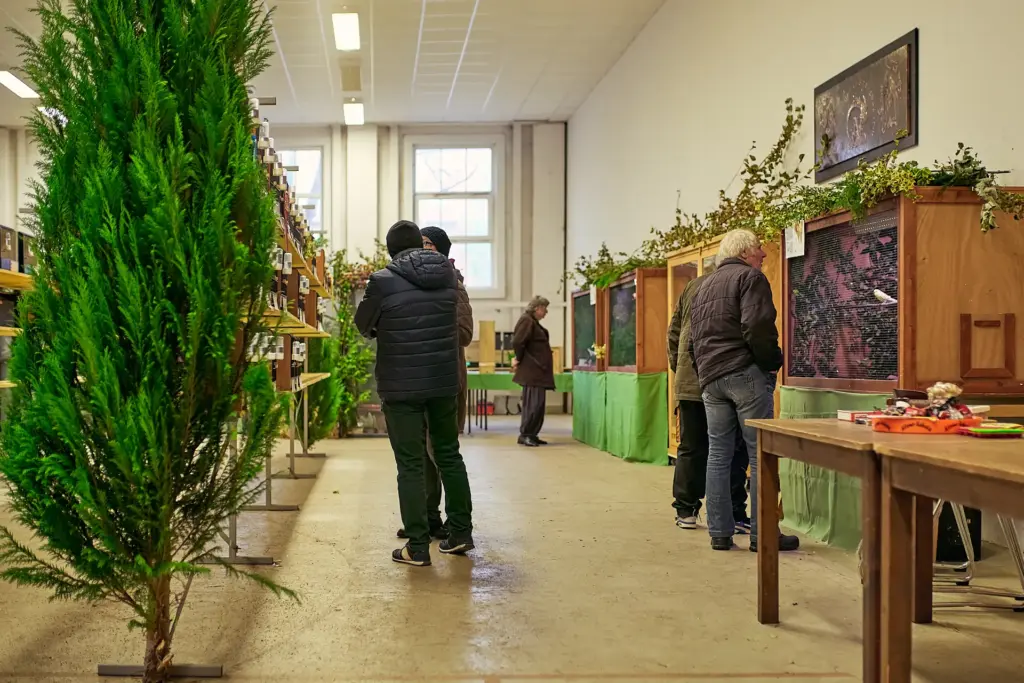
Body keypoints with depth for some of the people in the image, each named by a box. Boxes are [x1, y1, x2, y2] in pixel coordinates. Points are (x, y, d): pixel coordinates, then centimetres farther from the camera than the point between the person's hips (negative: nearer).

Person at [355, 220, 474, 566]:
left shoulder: (383, 281, -12)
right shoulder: (448, 274, 2)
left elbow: (363, 324, 3)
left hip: (401, 386, -4)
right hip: (444, 381, 4)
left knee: (410, 464, 2)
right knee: (449, 454, 18)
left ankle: (417, 547, 6)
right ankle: (461, 532, 24)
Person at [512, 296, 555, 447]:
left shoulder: (533, 322, 19)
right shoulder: (526, 320, -12)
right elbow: (517, 342, -21)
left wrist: (519, 359, 11)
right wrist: (519, 360, -10)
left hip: (538, 371, 10)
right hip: (531, 370, -10)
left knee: (538, 403, 10)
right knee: (533, 403, -10)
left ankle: (532, 435, 14)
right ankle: (525, 435, -5)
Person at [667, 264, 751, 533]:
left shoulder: (691, 287, 12)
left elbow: (674, 334, 13)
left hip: (689, 382, 5)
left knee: (690, 449, 11)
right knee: (733, 451, 2)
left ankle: (685, 511, 15)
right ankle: (734, 515, 4)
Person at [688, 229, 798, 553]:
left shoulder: (704, 286, 21)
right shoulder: (750, 277, -3)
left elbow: (693, 339, 21)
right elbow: (758, 328, -17)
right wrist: (773, 362, -4)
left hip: (710, 379, 7)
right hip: (745, 374, -7)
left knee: (718, 456, 8)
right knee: (761, 455, -2)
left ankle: (720, 533, 9)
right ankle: (762, 534, 0)